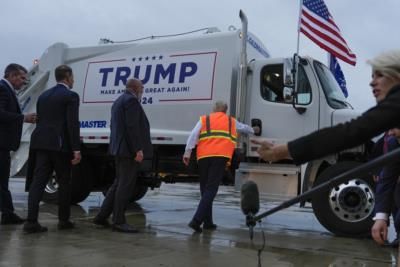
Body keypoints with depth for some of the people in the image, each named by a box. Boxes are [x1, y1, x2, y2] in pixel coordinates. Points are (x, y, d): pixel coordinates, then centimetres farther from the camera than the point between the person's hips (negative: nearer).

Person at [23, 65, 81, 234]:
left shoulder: (43, 95, 17)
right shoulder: (70, 96, -5)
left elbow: (40, 121, 18)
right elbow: (72, 124, -14)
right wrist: (76, 149, -15)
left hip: (41, 143, 6)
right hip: (60, 144, -6)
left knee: (38, 181, 1)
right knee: (64, 182, 7)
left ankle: (31, 221, -5)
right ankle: (63, 220, 14)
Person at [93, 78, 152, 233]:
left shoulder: (119, 101, 21)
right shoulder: (131, 100, -11)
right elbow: (132, 127, -20)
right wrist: (138, 149, -21)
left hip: (120, 149, 10)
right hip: (130, 150, -10)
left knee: (119, 183, 15)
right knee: (126, 185, -6)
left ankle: (102, 217, 16)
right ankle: (119, 221, -1)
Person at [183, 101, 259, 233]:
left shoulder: (204, 119, 19)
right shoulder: (231, 121, 23)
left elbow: (193, 135, 4)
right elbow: (244, 127, 44)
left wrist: (187, 153, 0)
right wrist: (253, 130, 64)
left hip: (204, 156, 2)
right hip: (221, 156, -1)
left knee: (205, 189, 12)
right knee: (211, 190, -7)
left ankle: (208, 222, 14)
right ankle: (197, 220, -19)